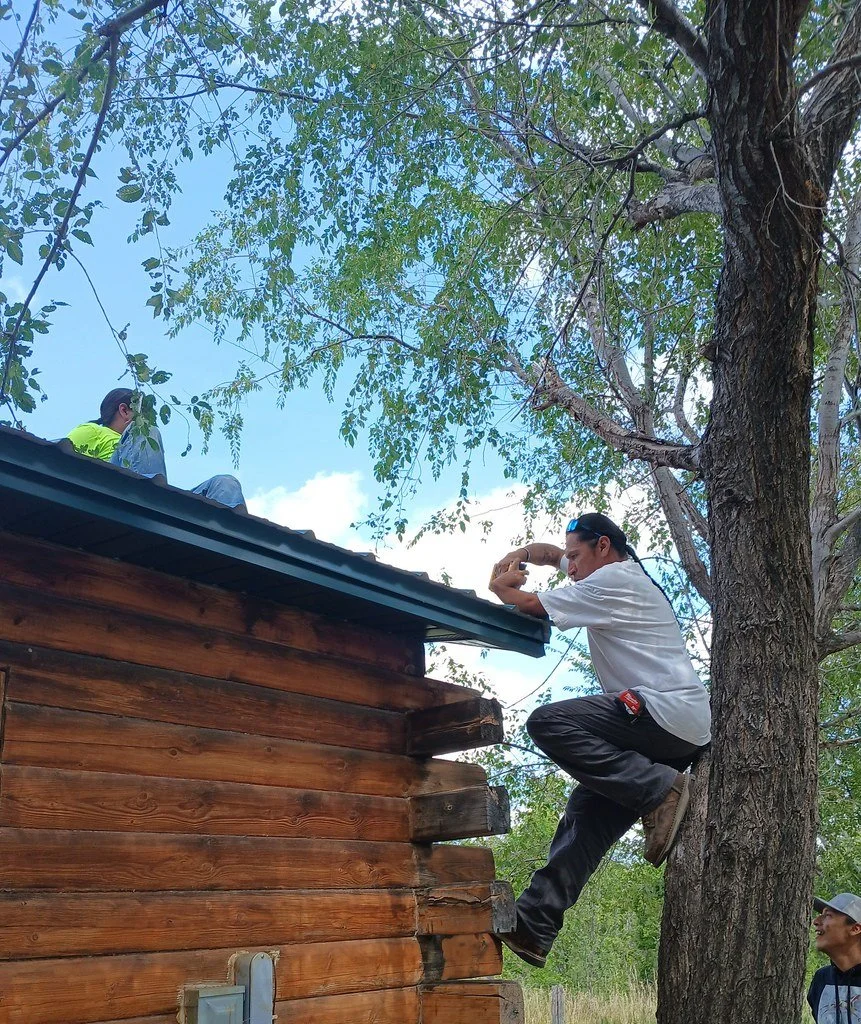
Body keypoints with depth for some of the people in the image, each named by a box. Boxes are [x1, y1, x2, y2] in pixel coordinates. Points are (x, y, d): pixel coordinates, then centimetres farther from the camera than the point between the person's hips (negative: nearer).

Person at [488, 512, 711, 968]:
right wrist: (517, 555, 21)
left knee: (548, 723, -23)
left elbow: (529, 604, -4)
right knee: (588, 809, 3)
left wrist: (500, 586, 15)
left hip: (665, 711, -11)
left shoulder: (613, 580, -4)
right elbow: (549, 552, 39)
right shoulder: (624, 575, 26)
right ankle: (535, 922, -4)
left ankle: (660, 790, -21)